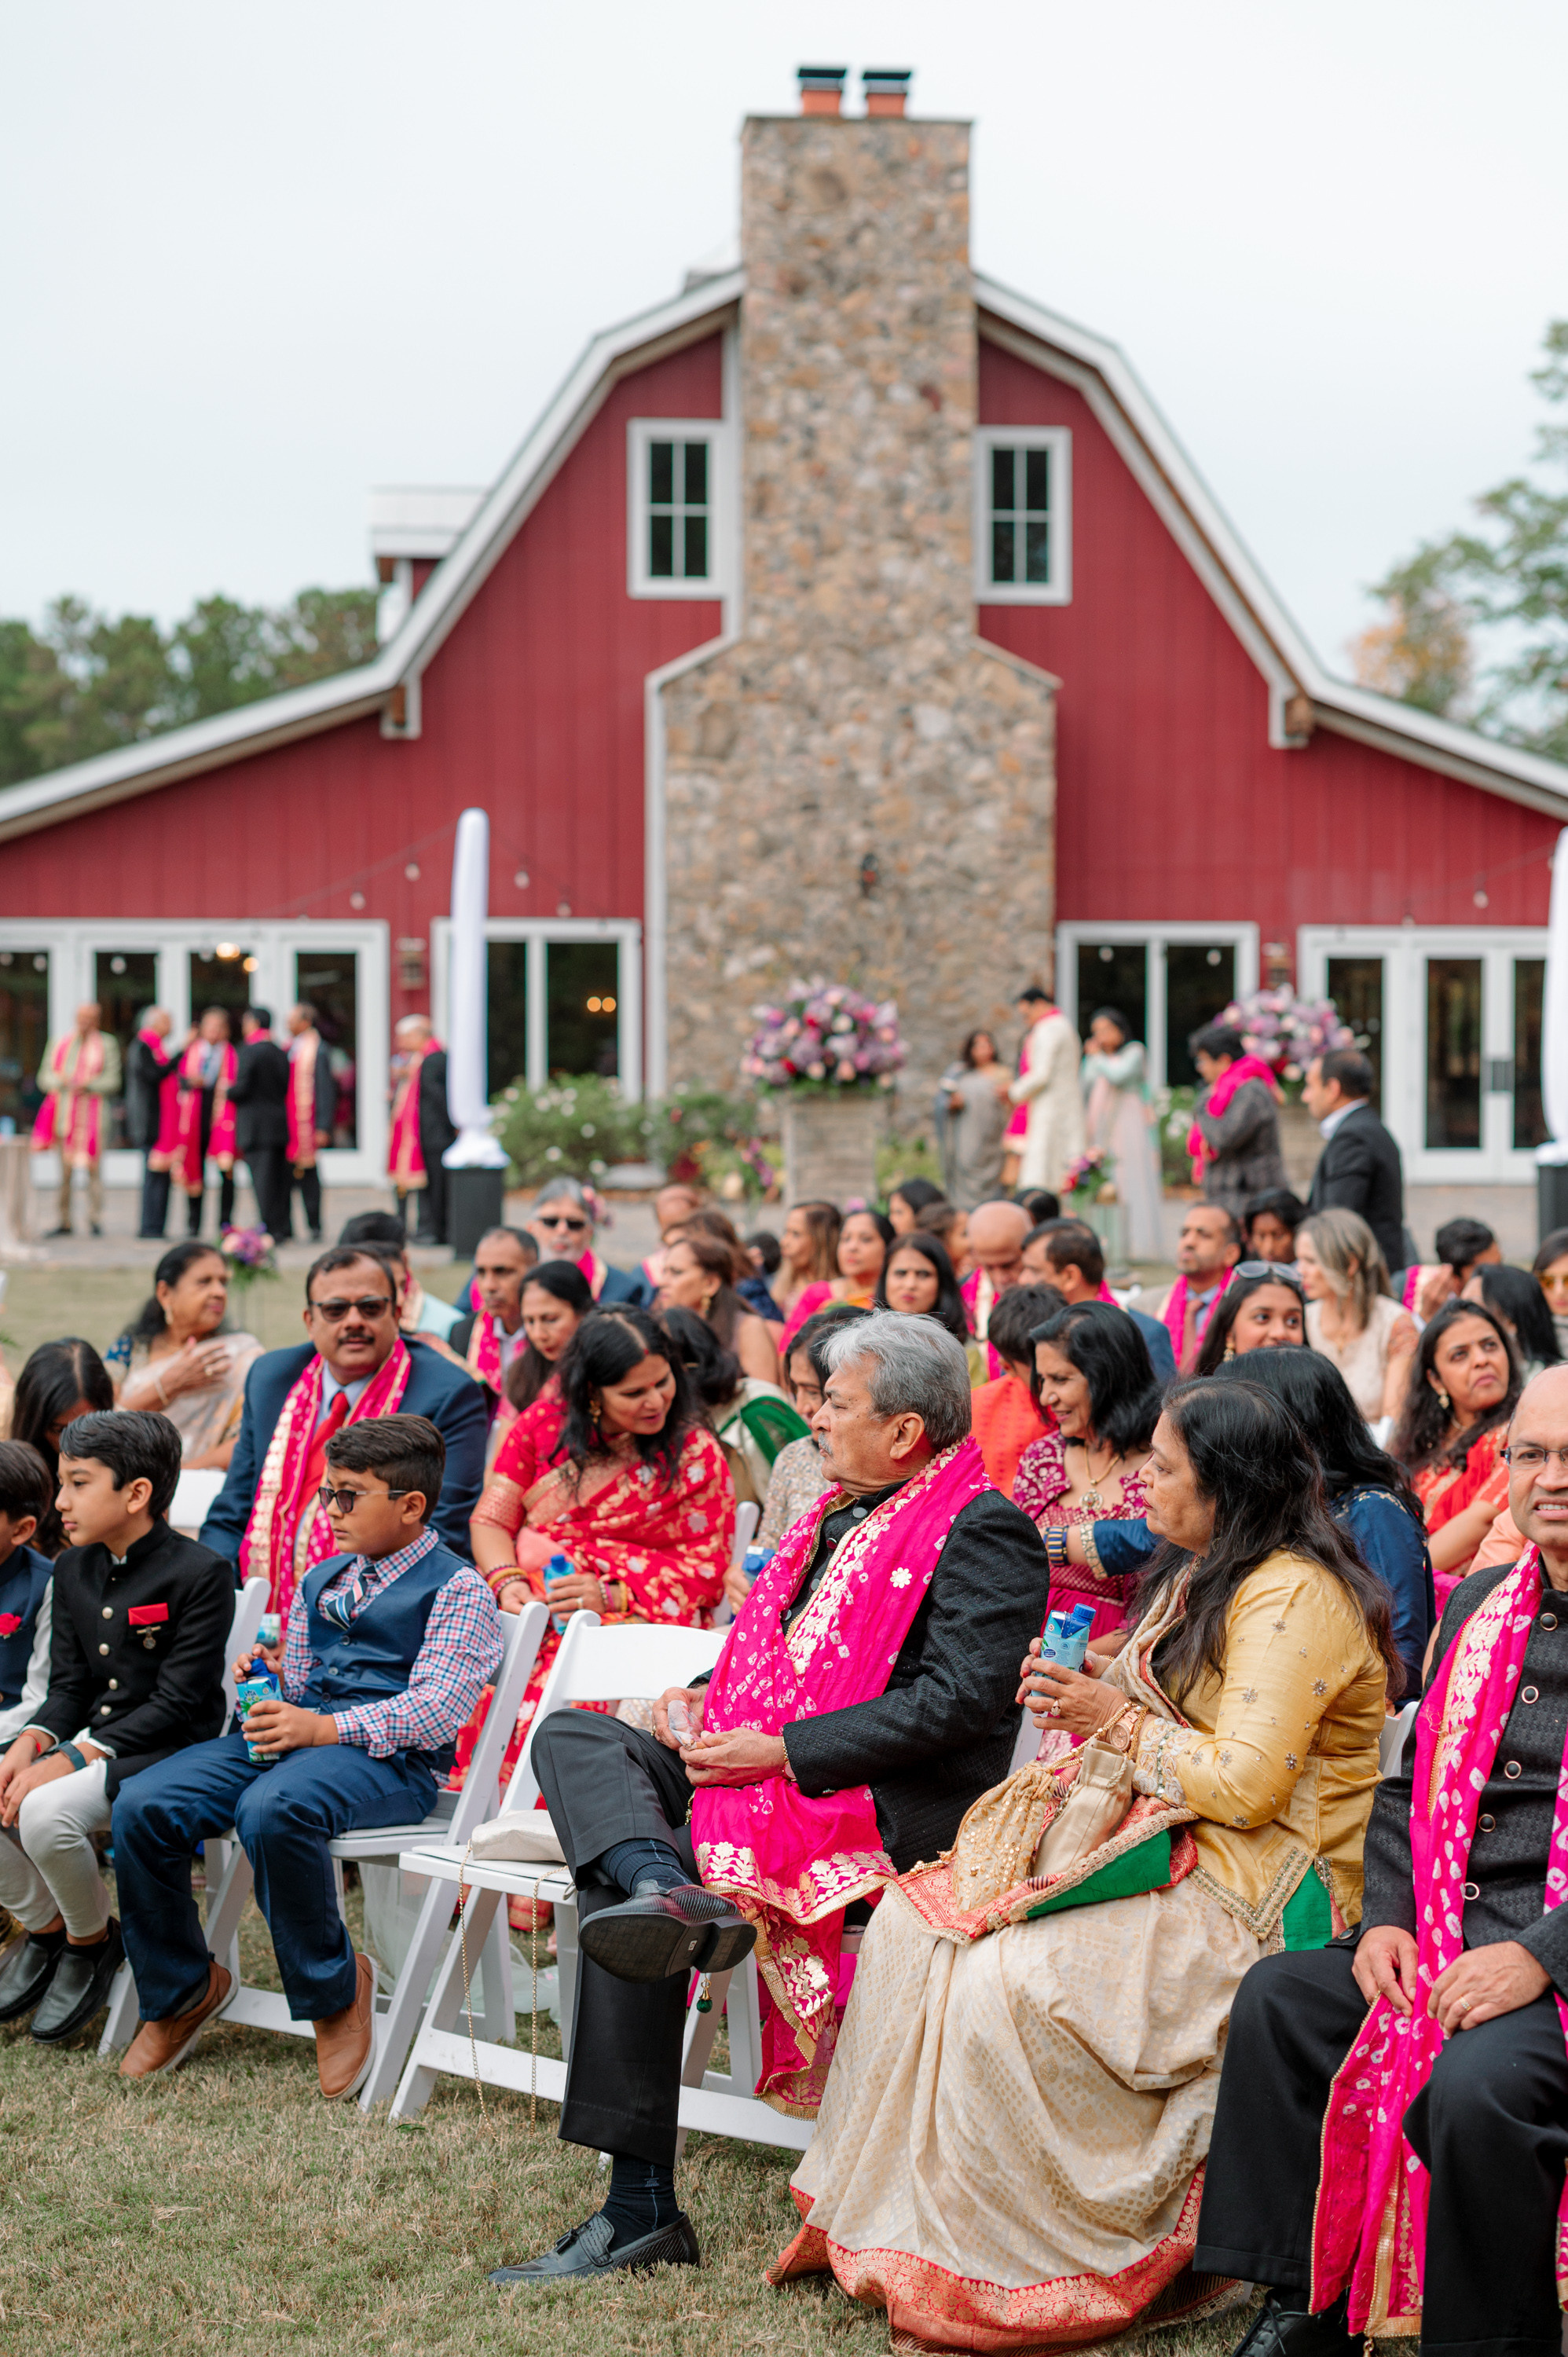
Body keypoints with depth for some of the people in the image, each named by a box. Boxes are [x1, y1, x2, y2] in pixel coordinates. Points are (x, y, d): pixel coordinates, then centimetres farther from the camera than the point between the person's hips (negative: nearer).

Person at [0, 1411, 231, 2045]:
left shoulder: (201, 1575, -12)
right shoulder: (73, 1571, 13)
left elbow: (175, 1704, -16)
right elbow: (69, 1688, 13)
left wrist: (70, 1761, -21)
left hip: (165, 1754, -8)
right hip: (87, 1745, 8)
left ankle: (93, 1941, -2)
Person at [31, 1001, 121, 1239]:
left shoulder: (107, 1044, 6)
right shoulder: (60, 1043, 15)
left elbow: (112, 1081, 0)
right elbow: (45, 1077, 12)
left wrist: (88, 1085, -15)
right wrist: (62, 1081, -9)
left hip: (93, 1114, -2)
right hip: (64, 1112, 3)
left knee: (94, 1167, -7)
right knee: (64, 1168, 0)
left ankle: (95, 1219, -3)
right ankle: (63, 1221, 3)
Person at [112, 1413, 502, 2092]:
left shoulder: (458, 1589, 0)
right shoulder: (323, 1580, 25)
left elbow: (437, 1707, -13)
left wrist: (324, 1730, -22)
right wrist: (271, 1678, 6)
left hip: (391, 1759, -7)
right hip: (290, 1733, 8)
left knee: (271, 1809, -39)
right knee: (142, 1806, -14)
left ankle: (336, 1989, -17)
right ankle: (178, 1991, 6)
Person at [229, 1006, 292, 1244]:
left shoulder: (249, 1051, -11)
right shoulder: (280, 1052, 9)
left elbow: (242, 1087, -15)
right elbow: (286, 1088, 11)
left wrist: (227, 1091, 5)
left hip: (255, 1126, -7)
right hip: (279, 1124, 7)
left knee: (262, 1180, -5)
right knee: (279, 1178, 11)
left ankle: (271, 1230, -6)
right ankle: (285, 1231, 12)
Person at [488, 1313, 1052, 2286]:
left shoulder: (985, 1532, -8)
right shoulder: (844, 1513, 22)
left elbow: (963, 1697, -19)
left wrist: (782, 1752, -19)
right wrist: (699, 1698, 7)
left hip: (897, 1807, -10)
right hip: (768, 1763, 10)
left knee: (616, 1881, -24)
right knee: (572, 1736, -10)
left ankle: (641, 2207, -20)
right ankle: (666, 1893, -39)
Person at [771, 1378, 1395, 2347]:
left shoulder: (1294, 1596, -16)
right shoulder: (1198, 1574, 16)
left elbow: (1246, 1784, -22)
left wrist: (1118, 1720, -12)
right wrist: (1087, 1693, 6)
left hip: (1253, 1894, -10)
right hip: (1164, 1848, 10)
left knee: (1006, 1981, -28)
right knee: (911, 1923, -6)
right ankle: (879, 2224, -2)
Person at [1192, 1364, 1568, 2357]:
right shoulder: (1480, 1606, 16)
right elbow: (1410, 1786, 21)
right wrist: (1387, 1918, 3)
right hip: (1452, 1938, 8)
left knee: (1478, 2082, -32)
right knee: (1278, 1997, -7)